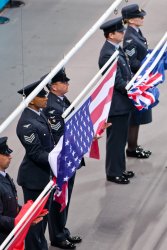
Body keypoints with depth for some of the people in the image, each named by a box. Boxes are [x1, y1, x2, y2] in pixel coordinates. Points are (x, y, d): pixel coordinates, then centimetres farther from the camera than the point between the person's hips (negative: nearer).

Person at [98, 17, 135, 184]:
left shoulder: (116, 49, 6)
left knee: (120, 138, 20)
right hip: (116, 105, -10)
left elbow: (126, 73, 16)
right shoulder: (108, 54, -24)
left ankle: (120, 169, 33)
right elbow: (119, 83, -24)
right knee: (115, 139, 3)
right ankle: (113, 173, 15)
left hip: (122, 103, 10)